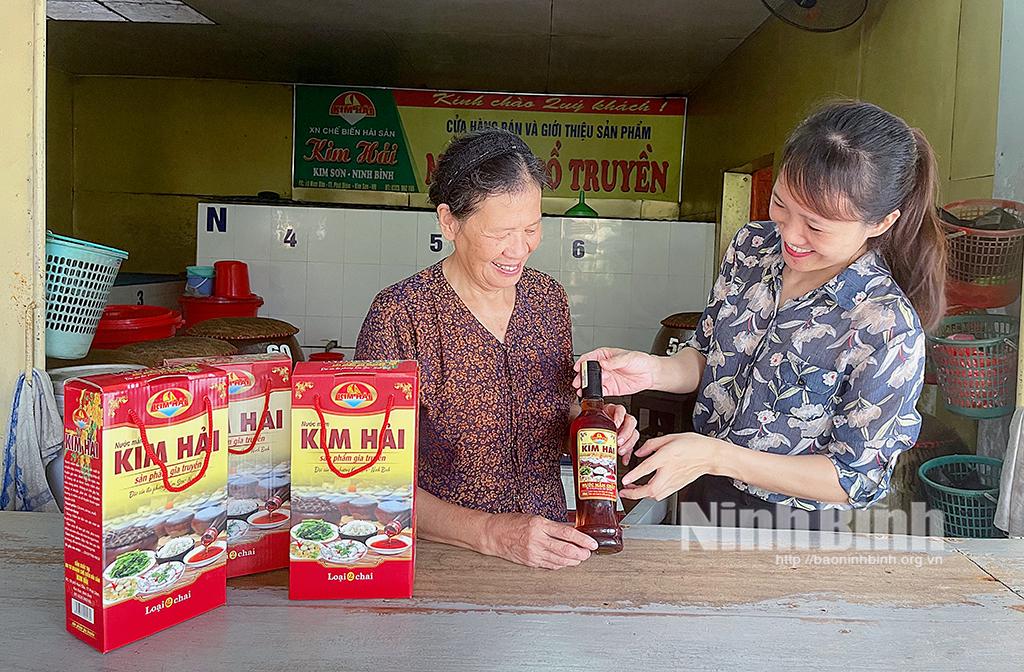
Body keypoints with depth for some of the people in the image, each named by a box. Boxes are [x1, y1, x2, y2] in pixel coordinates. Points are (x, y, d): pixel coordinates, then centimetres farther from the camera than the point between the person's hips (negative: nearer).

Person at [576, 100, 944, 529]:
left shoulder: (888, 330, -28)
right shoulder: (754, 245, -11)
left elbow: (855, 480, -22)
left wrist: (715, 455, -30)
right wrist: (656, 371, -21)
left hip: (795, 526, -5)